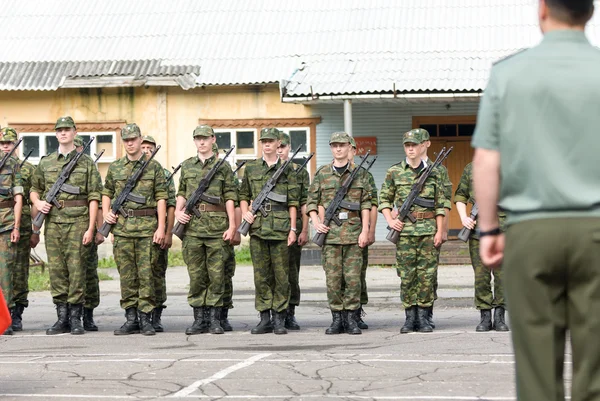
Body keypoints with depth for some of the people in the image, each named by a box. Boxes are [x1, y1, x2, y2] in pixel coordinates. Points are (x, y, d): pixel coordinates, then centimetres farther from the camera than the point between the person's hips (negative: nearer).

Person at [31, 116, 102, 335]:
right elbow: (34, 189, 23)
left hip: (78, 221, -3)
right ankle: (62, 318, 9)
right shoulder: (45, 163, 13)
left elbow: (94, 197, 0)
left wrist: (90, 228, -8)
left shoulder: (86, 162, 4)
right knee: (56, 270, 3)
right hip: (53, 222, 3)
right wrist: (37, 202, -1)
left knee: (77, 269, -5)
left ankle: (76, 318, 1)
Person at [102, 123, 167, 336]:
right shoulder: (115, 167, 11)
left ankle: (146, 319, 3)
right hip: (122, 226, 3)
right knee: (126, 274, 3)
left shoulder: (154, 166, 3)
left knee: (146, 273, -2)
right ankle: (131, 319, 9)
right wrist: (106, 212, 2)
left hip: (147, 226, -2)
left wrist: (161, 227, -7)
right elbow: (107, 192, 21)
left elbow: (161, 198, 0)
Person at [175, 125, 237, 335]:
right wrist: (178, 211, 0)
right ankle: (199, 319, 7)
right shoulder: (187, 166, 14)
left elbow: (230, 198, 2)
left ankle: (215, 319, 3)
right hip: (192, 225, 2)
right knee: (195, 274, 3)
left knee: (216, 274, -2)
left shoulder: (223, 167, 5)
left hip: (217, 225, -2)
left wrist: (232, 225, -5)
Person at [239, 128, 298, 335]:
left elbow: (293, 202, 3)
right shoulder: (251, 168, 11)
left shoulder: (287, 169, 5)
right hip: (257, 225, 2)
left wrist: (293, 228, -3)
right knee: (261, 274, 3)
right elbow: (244, 195, 17)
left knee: (281, 274, 0)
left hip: (280, 227, -2)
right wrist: (245, 212, -2)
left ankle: (279, 319, 4)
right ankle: (264, 318, 8)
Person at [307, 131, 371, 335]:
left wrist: (365, 230, -3)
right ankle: (337, 318, 7)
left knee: (353, 277, -3)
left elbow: (366, 204, 4)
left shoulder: (360, 173, 7)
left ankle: (351, 318, 3)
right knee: (333, 278, 0)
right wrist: (316, 222, -3)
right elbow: (311, 201, 11)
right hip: (330, 232, 1)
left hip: (353, 231, -1)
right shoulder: (322, 174, 8)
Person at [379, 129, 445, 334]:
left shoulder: (432, 172, 6)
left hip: (428, 228, 0)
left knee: (427, 274, 0)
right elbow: (384, 199, 11)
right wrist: (390, 220, -4)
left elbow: (440, 204, 7)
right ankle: (410, 317, 8)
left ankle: (423, 317, 6)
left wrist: (439, 231, 0)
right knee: (407, 275, 1)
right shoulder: (394, 172, 6)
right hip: (405, 229, 0)